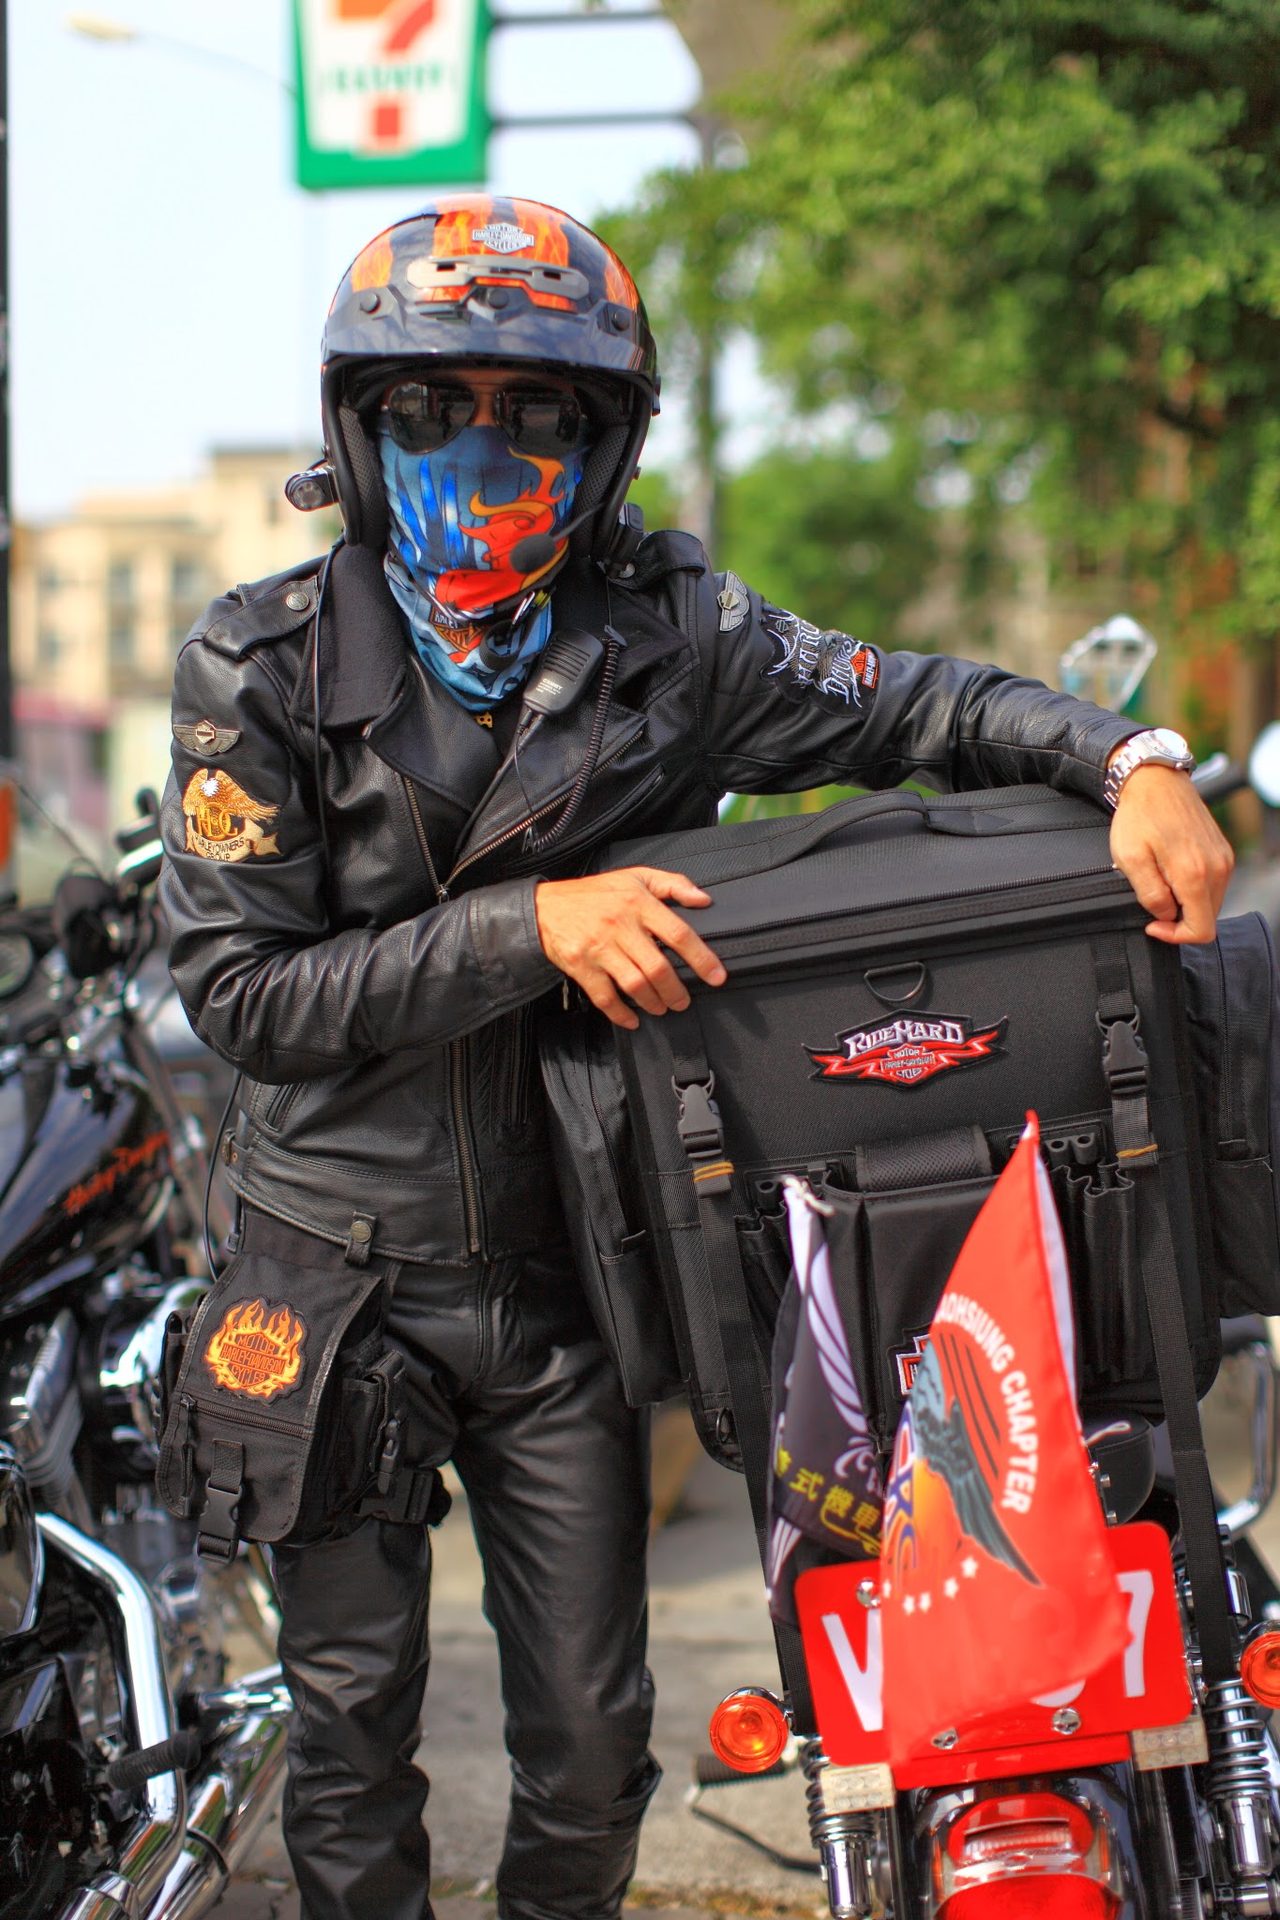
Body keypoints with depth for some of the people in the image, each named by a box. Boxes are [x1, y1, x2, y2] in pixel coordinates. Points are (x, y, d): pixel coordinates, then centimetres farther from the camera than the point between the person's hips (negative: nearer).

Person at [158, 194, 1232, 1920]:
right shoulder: (262, 669, -9)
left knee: (591, 1737, 12)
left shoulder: (673, 640, -5)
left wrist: (1130, 759, -20)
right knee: (355, 1715, 12)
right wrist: (530, 926, -24)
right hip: (335, 1274, -1)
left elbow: (916, 705, -1)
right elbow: (240, 990, -15)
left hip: (561, 1284, 2)